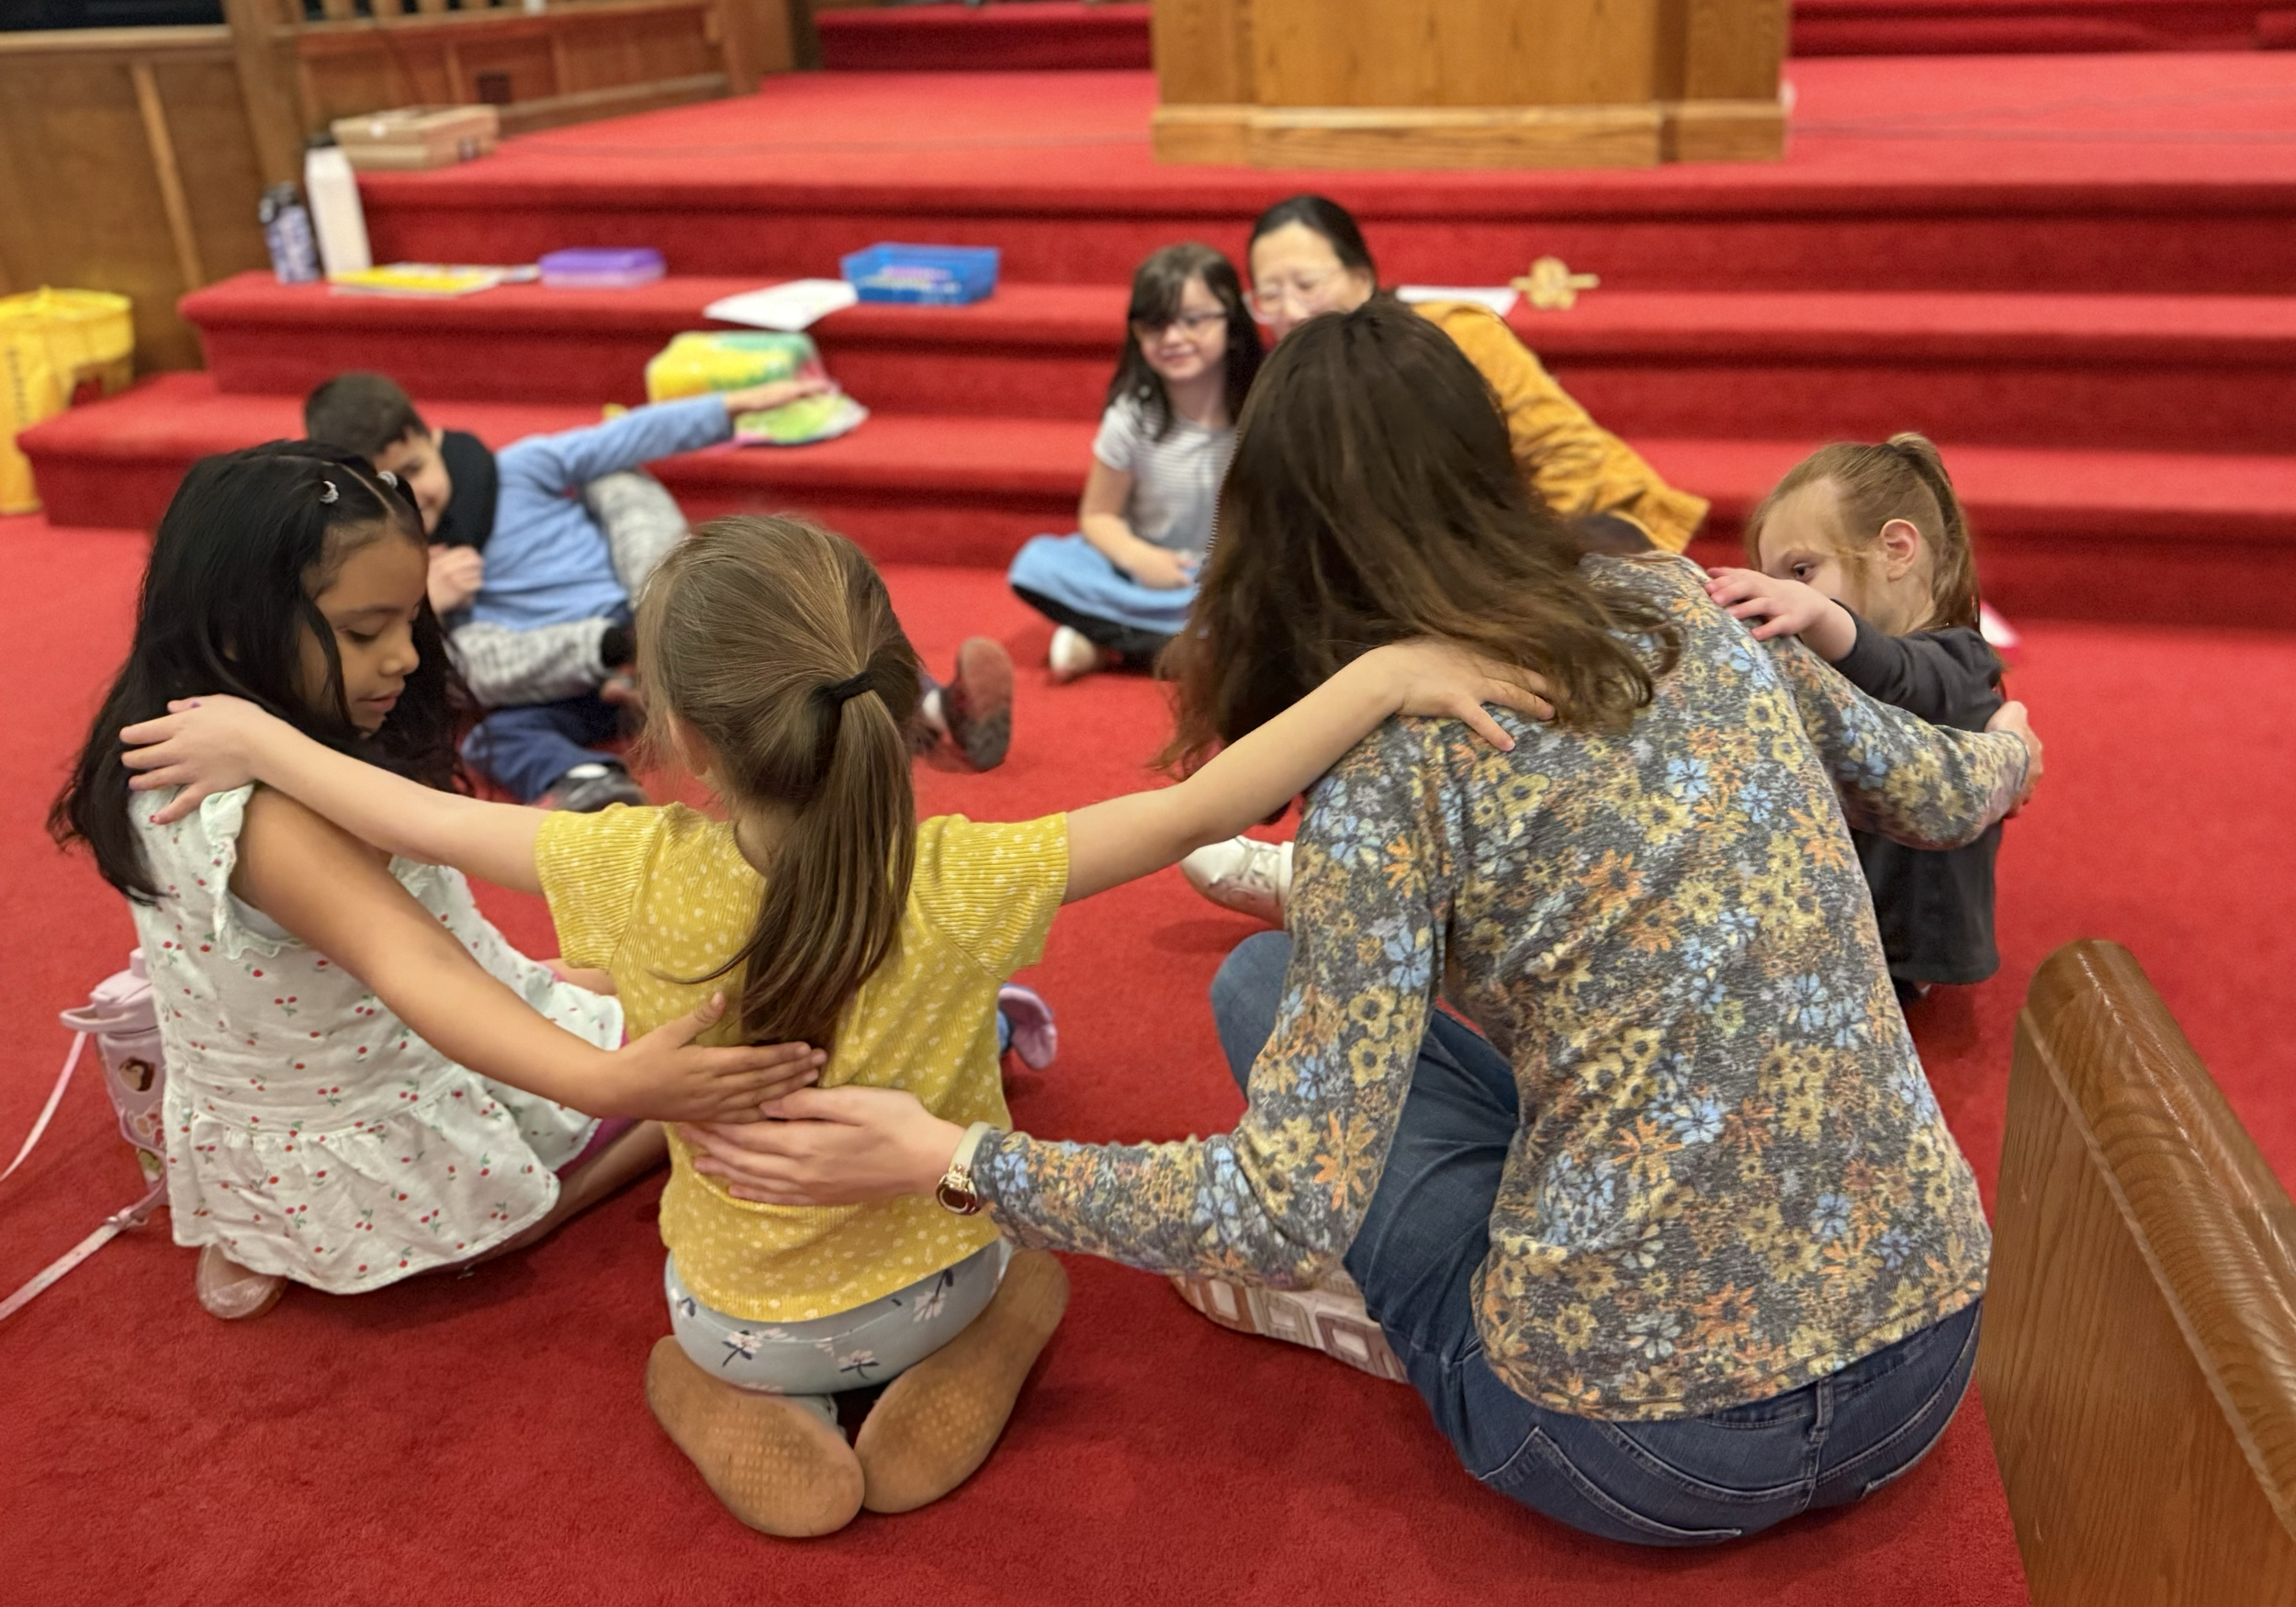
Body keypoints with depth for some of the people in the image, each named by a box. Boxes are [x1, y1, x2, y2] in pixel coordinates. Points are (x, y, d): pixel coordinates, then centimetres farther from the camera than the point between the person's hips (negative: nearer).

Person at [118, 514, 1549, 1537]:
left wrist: (259, 741, 2)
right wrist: (1386, 672, -29)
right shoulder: (964, 886, -34)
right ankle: (952, 1384, 8)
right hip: (934, 1282, -1)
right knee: (1034, 1269, 34)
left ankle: (727, 1409, 10)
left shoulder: (642, 878, -30)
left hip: (737, 1314, 2)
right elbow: (1194, 813, -34)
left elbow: (424, 822, -15)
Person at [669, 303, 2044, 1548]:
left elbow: (1289, 1212, -20)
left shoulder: (1397, 747, -16)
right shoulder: (1676, 606, -1)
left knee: (1262, 985, 10)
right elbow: (1942, 798, 15)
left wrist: (948, 1159, -11)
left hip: (1645, 1445, -5)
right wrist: (2000, 756, 38)